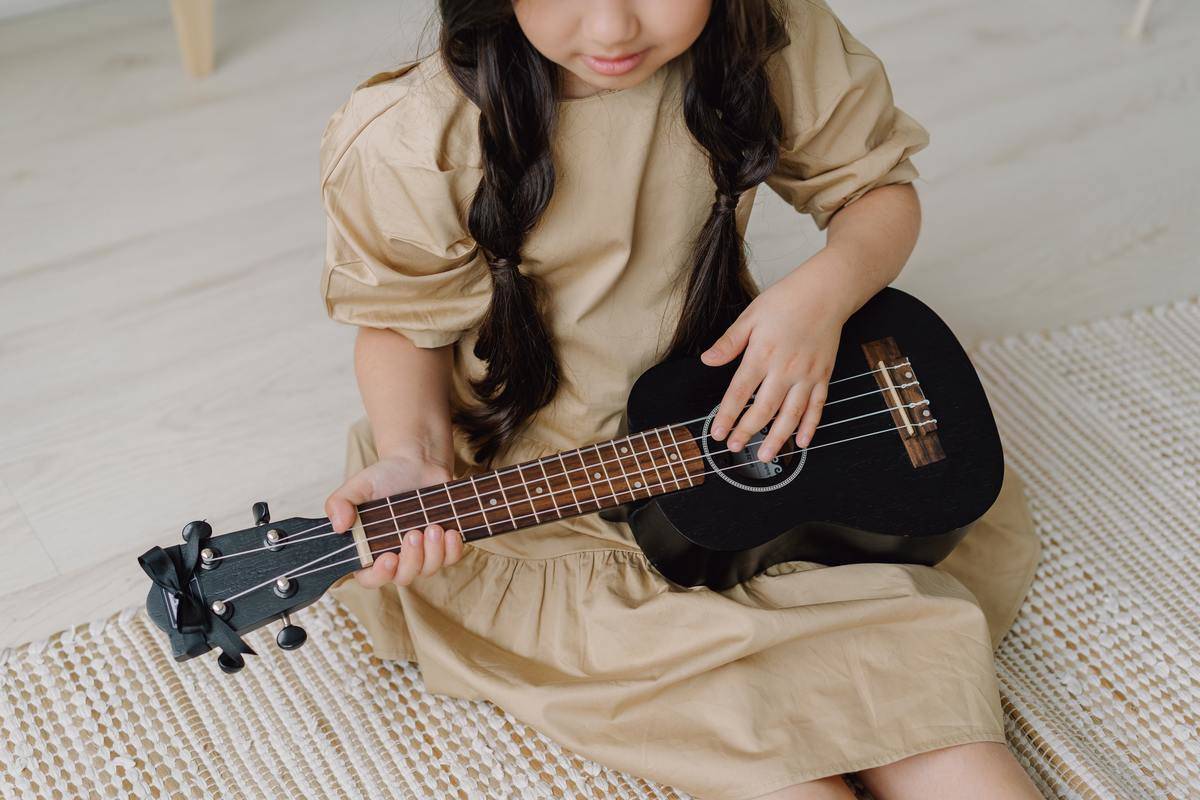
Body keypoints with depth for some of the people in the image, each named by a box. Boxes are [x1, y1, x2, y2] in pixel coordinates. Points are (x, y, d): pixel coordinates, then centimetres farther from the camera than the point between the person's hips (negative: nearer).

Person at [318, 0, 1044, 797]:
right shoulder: (413, 143, -19)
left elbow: (880, 191, 2)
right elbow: (405, 316, -4)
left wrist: (822, 292, -18)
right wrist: (415, 456, -22)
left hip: (741, 424, 4)